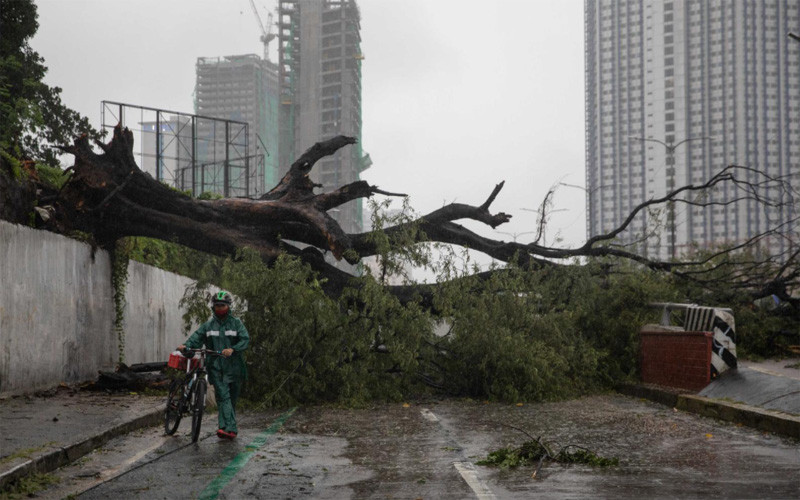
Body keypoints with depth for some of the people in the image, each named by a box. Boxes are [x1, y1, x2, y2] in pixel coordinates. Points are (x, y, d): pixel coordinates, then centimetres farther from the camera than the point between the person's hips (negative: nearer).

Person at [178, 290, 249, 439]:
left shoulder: (236, 323, 4)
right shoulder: (208, 325, 11)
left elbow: (245, 339, -8)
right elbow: (196, 337, 1)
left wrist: (232, 349, -25)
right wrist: (186, 345, -20)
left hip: (233, 366, 0)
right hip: (216, 367, 0)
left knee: (232, 397, 8)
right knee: (223, 396, -13)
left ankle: (226, 427, 22)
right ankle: (230, 428, -21)